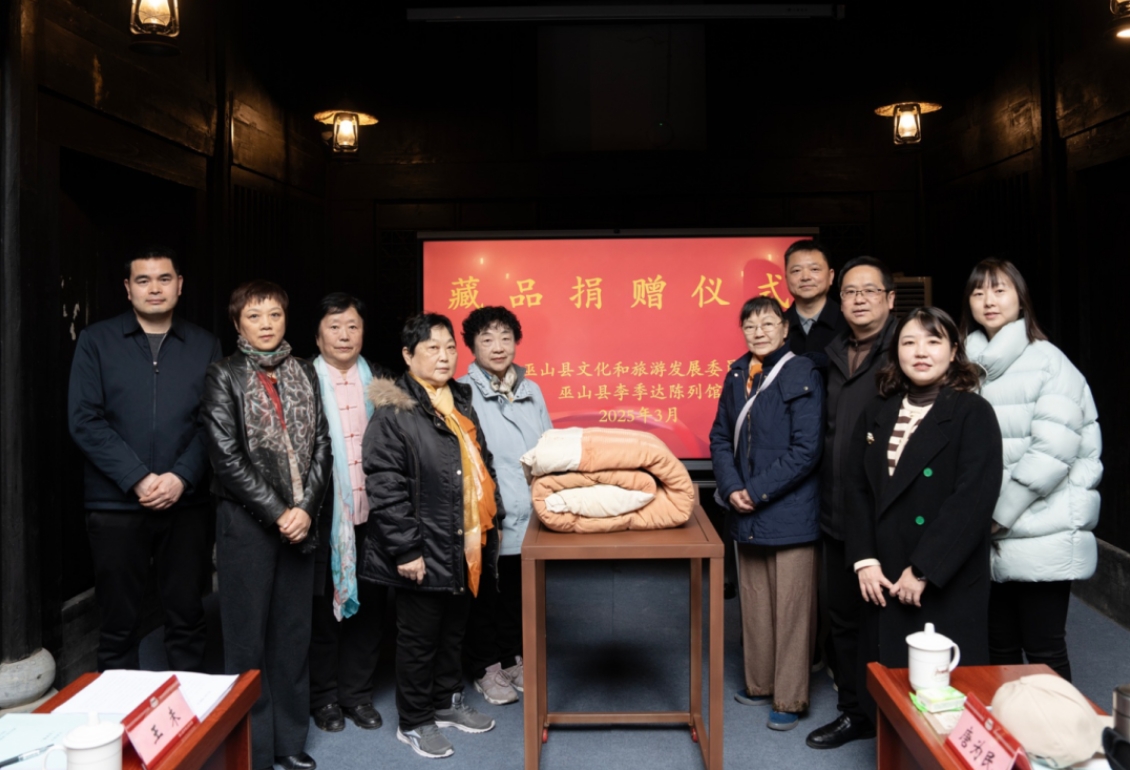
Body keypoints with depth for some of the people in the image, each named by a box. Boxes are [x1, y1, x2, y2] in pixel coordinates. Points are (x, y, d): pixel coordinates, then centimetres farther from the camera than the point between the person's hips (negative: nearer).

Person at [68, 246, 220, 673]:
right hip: (115, 504, -1)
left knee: (187, 617, 9)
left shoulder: (205, 345, 7)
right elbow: (84, 420, -5)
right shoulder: (96, 341, 2)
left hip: (186, 504, 1)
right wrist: (137, 479, -13)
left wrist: (182, 477, -12)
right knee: (118, 622, 8)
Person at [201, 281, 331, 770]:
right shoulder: (225, 377, -2)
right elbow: (227, 457, -9)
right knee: (248, 637, 3)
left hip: (300, 522, 4)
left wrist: (305, 508, -8)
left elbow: (321, 446, 5)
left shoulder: (304, 374, 9)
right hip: (246, 522, -4)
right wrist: (276, 513, -12)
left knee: (293, 633, 10)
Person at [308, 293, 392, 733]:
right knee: (322, 608, 10)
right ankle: (324, 697, 27)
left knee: (368, 606, 12)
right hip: (323, 516, -3)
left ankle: (358, 693, 28)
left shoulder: (380, 382, 7)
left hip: (370, 514, 3)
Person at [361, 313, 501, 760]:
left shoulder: (461, 402, 11)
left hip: (466, 547, 7)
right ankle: (413, 723, 25)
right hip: (425, 551, -7)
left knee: (454, 631, 20)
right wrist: (405, 549, -20)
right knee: (419, 638, 8)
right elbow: (384, 487, -18)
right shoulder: (394, 411, -14)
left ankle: (447, 702, 39)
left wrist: (492, 521, 16)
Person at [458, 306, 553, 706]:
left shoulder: (531, 390, 8)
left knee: (518, 594, 18)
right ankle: (485, 669, 29)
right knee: (484, 595, 11)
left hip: (527, 517, 5)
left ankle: (513, 658, 37)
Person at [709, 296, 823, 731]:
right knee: (754, 604, 16)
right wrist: (732, 488, -6)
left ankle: (789, 699, 17)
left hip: (789, 513, -6)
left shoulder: (802, 375, -10)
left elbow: (806, 449, -15)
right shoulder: (737, 374, 8)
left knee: (790, 608, 4)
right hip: (746, 514, 6)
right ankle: (760, 684, 32)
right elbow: (721, 437, 9)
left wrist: (758, 491, -15)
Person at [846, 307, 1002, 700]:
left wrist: (924, 571, -18)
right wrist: (864, 561, -5)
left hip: (948, 583, -4)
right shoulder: (876, 414, 11)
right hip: (884, 581, 5)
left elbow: (973, 499, -15)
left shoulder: (973, 413, -6)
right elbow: (858, 490, 6)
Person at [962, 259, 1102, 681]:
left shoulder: (1046, 361, -6)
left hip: (1042, 540, -5)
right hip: (988, 539, 5)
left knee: (1044, 652, 3)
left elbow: (1053, 449, -14)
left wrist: (1000, 512, -12)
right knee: (998, 647, 13)